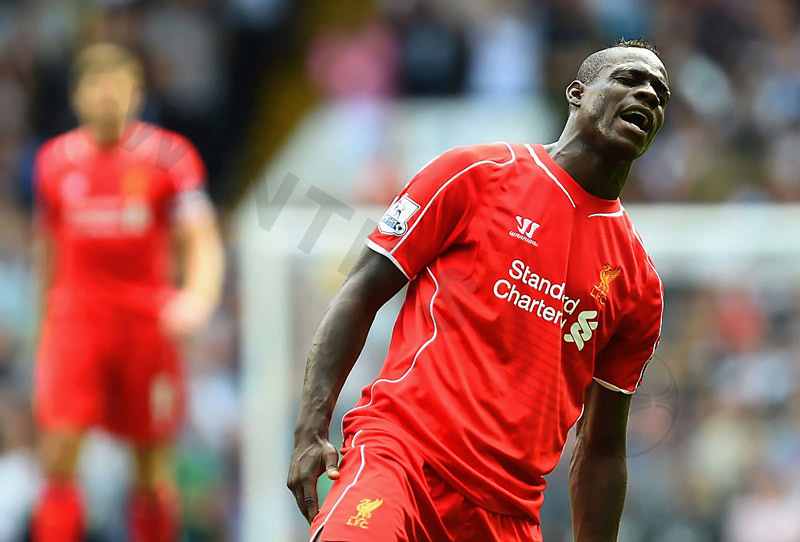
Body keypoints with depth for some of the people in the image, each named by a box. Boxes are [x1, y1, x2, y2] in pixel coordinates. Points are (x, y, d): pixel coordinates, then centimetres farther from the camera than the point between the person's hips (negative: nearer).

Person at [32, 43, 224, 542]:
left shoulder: (169, 156, -2)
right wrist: (47, 322, 21)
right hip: (76, 316, 1)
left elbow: (202, 240, -7)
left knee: (152, 470, 6)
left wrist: (199, 296, -26)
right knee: (59, 457, -13)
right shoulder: (55, 160, 7)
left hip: (148, 323, -1)